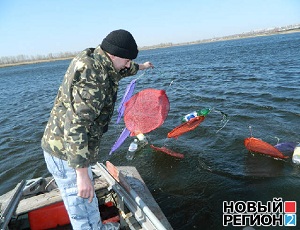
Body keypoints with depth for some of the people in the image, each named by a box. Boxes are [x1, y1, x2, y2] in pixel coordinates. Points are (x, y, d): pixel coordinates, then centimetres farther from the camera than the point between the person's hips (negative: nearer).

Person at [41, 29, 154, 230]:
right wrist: (82, 174, -32)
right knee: (82, 208, 4)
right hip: (67, 153, -10)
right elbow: (75, 125, -33)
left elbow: (120, 70, 27)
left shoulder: (94, 61, 5)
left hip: (67, 147, 10)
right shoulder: (93, 76, -27)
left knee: (88, 198, 27)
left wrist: (141, 67, 44)